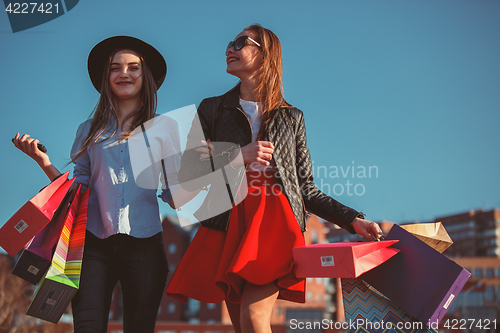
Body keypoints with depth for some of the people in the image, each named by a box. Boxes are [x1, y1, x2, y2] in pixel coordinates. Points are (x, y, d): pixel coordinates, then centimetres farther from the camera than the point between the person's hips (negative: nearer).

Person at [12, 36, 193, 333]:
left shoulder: (164, 128, 7)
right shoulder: (91, 130, 12)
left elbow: (175, 194, 5)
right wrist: (43, 161, 1)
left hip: (143, 244, -1)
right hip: (95, 244, 1)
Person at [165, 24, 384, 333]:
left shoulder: (291, 117, 16)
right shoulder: (212, 109, 16)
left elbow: (305, 187, 14)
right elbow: (187, 171, 6)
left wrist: (353, 220, 4)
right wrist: (237, 156, -7)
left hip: (276, 225, -1)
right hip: (230, 224, 2)